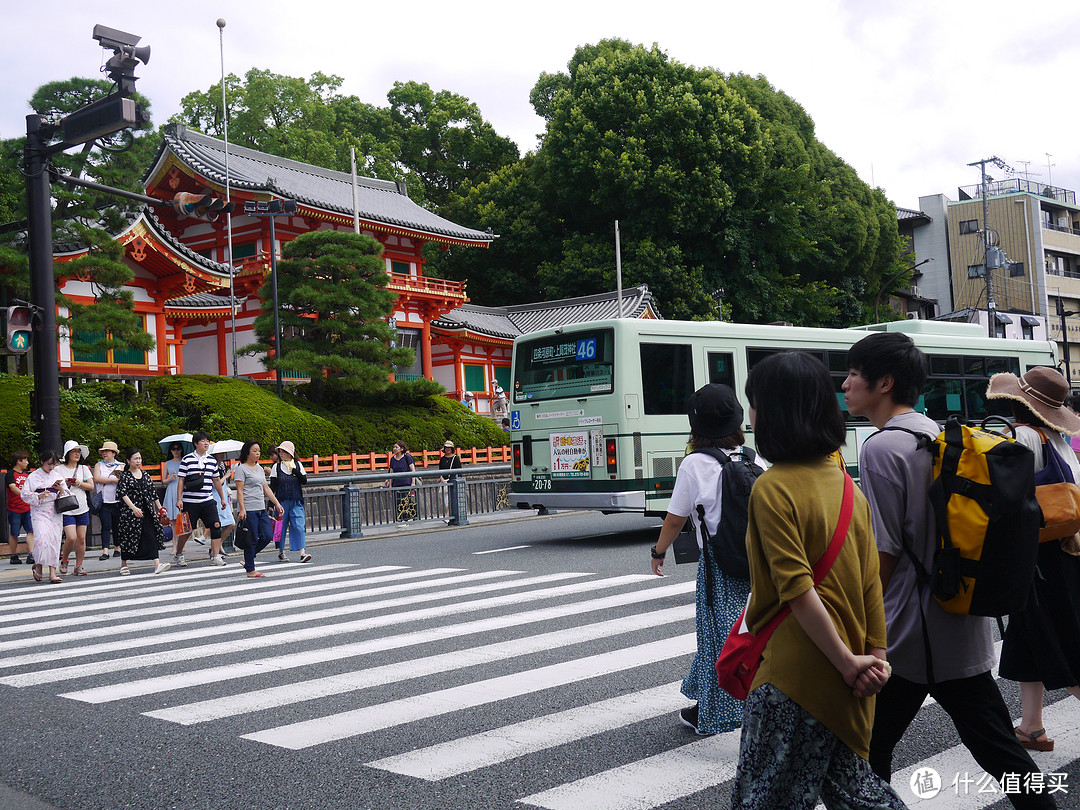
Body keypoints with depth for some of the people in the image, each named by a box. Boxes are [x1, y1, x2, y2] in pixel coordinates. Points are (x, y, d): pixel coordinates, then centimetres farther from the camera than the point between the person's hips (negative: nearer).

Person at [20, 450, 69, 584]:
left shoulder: (58, 476, 14)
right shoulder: (33, 476, 3)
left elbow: (66, 495, 16)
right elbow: (24, 494, -1)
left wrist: (61, 490, -6)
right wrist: (39, 496, -16)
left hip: (55, 512, 3)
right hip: (39, 512, -3)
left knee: (55, 540, -2)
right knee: (42, 537, -20)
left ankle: (53, 572, 0)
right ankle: (38, 565, 2)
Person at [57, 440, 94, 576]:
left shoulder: (83, 468, 11)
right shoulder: (59, 469, 2)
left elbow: (91, 486, 8)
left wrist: (80, 484, -8)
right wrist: (64, 483, -13)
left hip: (82, 508, 3)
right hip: (66, 508, -3)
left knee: (81, 538, 1)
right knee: (71, 537, -15)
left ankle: (79, 566, 12)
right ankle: (64, 559, 11)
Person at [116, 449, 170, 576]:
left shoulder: (145, 474, 13)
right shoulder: (125, 476, -3)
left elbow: (153, 492, 18)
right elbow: (123, 494, -14)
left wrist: (159, 507, 16)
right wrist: (133, 508, -26)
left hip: (147, 511, 4)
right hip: (130, 511, -4)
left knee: (151, 536, -8)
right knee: (128, 537, 4)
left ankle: (157, 564, -17)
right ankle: (123, 564, 21)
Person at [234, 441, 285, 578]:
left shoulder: (260, 469, 19)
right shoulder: (241, 469, -4)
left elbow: (266, 488, 21)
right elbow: (240, 491, -10)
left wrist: (277, 503, 15)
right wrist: (242, 509, -18)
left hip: (261, 509, 8)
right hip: (249, 510, -8)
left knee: (268, 536, 2)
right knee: (252, 540, -5)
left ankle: (248, 556, 21)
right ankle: (250, 570, 4)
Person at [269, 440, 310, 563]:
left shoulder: (298, 465, 7)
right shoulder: (277, 467, 4)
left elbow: (304, 481, 1)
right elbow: (272, 486, 4)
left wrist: (295, 471, -12)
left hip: (296, 501, 0)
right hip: (281, 501, 0)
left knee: (298, 525, -8)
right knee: (281, 526, 3)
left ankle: (302, 552, -11)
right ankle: (281, 551, 16)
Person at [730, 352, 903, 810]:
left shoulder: (773, 488, -14)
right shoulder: (844, 482, 9)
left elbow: (798, 590, -19)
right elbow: (870, 579, 8)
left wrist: (847, 662, -13)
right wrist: (875, 654, 9)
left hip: (796, 669, -8)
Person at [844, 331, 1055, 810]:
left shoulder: (881, 449, -16)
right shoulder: (942, 437, 9)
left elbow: (882, 555, -18)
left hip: (908, 637, -8)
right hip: (966, 630, 8)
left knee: (869, 750, 6)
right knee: (997, 746, 15)